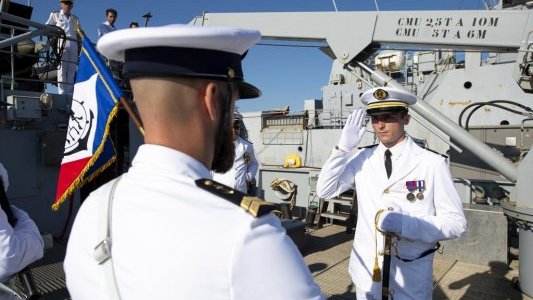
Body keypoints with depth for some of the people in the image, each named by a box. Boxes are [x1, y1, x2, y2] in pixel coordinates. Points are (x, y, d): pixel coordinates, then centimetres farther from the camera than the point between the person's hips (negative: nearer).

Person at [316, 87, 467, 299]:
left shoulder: (432, 164, -11)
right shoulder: (362, 158, -2)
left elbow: (456, 223, -10)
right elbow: (324, 191, -3)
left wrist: (405, 224, -25)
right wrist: (343, 148, -13)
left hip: (411, 278, -2)